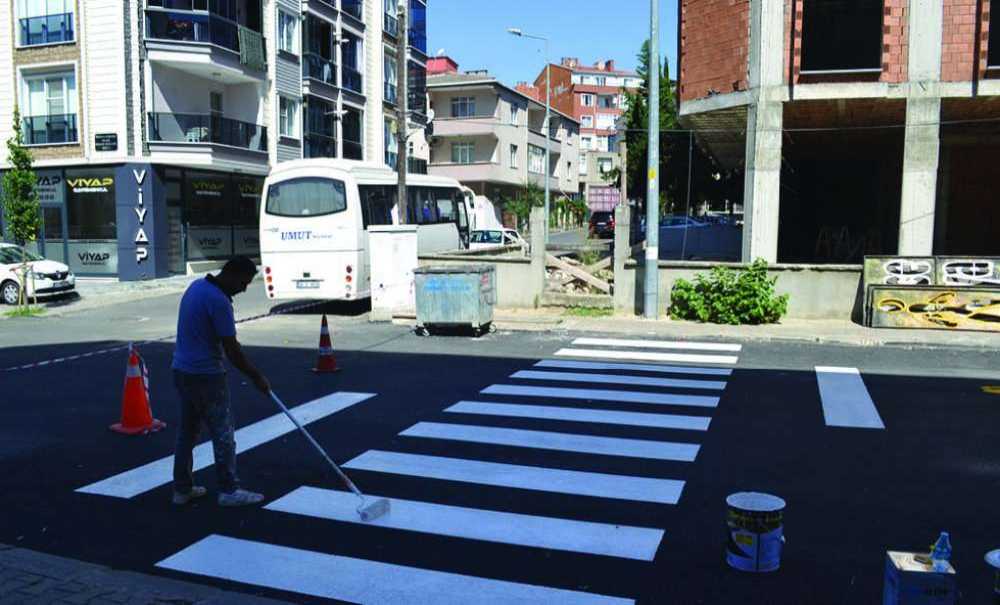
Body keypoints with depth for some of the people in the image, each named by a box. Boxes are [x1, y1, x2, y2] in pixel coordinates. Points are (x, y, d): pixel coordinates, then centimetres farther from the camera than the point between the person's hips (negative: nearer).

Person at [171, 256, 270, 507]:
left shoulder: (196, 285, 7)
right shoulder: (219, 301, -21)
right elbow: (231, 349, -19)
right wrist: (257, 377, -9)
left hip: (182, 371, 9)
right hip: (205, 376, -9)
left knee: (187, 432, 15)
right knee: (223, 434, 1)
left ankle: (182, 489, 23)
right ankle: (229, 490, 8)